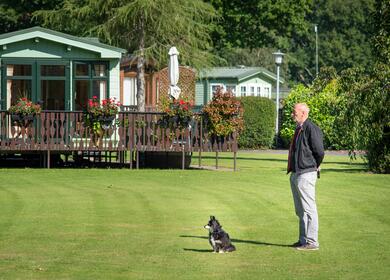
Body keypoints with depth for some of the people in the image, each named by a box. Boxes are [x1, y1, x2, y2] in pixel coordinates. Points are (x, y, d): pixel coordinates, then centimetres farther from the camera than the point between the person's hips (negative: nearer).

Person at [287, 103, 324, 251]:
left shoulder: (311, 129, -15)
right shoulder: (299, 129, 15)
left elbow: (319, 151, -16)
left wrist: (314, 167, -3)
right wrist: (292, 168, 14)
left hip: (306, 174, -10)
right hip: (295, 174, 10)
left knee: (308, 209, -8)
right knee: (300, 210, 15)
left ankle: (312, 242, -6)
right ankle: (303, 240, 22)